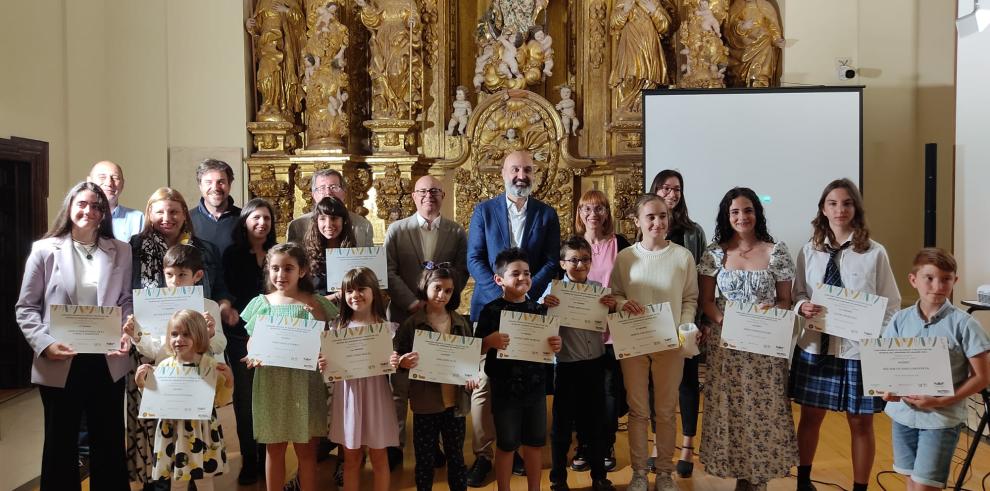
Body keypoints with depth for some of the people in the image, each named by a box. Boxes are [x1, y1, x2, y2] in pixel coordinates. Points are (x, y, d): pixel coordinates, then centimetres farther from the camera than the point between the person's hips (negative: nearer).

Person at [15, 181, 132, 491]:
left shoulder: (121, 251, 5)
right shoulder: (45, 250, -1)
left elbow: (128, 301, 6)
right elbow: (26, 307, -1)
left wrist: (126, 334, -11)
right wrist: (44, 344, -14)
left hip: (108, 360, 2)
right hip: (60, 362, -1)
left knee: (109, 441, 13)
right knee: (61, 442, 14)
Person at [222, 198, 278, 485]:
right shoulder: (232, 254, 4)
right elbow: (229, 294, 0)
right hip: (242, 334, -1)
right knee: (245, 397, 3)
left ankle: (268, 457, 15)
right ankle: (249, 459, 13)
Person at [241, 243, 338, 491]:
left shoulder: (315, 304, -3)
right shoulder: (260, 303, 3)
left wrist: (318, 317, -18)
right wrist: (253, 356, -12)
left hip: (304, 384, -2)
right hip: (270, 384, 2)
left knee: (306, 449, 8)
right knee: (274, 448, 13)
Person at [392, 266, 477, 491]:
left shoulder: (460, 322, 3)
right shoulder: (412, 324, -5)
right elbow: (395, 358, -3)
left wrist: (472, 375, -8)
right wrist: (403, 363, -24)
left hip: (455, 402, 2)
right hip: (426, 403, -2)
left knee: (456, 456, 14)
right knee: (425, 460, 10)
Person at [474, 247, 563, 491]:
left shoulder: (539, 310, 2)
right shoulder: (491, 311, -10)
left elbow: (547, 347, 11)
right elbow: (477, 350, -8)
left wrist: (556, 346, -11)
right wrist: (489, 341, -28)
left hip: (535, 386, 4)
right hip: (505, 389, -4)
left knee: (535, 441, 15)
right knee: (506, 444, 10)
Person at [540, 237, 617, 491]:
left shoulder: (598, 289, 3)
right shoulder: (554, 289, -6)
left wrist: (612, 308, -7)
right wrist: (543, 306, -23)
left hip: (595, 364, 3)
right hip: (566, 365, -3)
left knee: (594, 422, 15)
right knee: (562, 423, 9)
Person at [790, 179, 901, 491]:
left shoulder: (875, 253, -7)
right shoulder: (809, 251, 0)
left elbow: (891, 305, -4)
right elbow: (798, 294, 6)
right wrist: (802, 306, -15)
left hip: (860, 350, -2)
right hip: (815, 347, 2)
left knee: (861, 423, 11)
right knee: (810, 417, 14)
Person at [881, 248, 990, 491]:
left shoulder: (963, 324, -11)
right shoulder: (901, 319, -1)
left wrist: (941, 401, -17)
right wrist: (888, 388, -13)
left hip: (942, 418, -4)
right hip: (902, 413, 4)